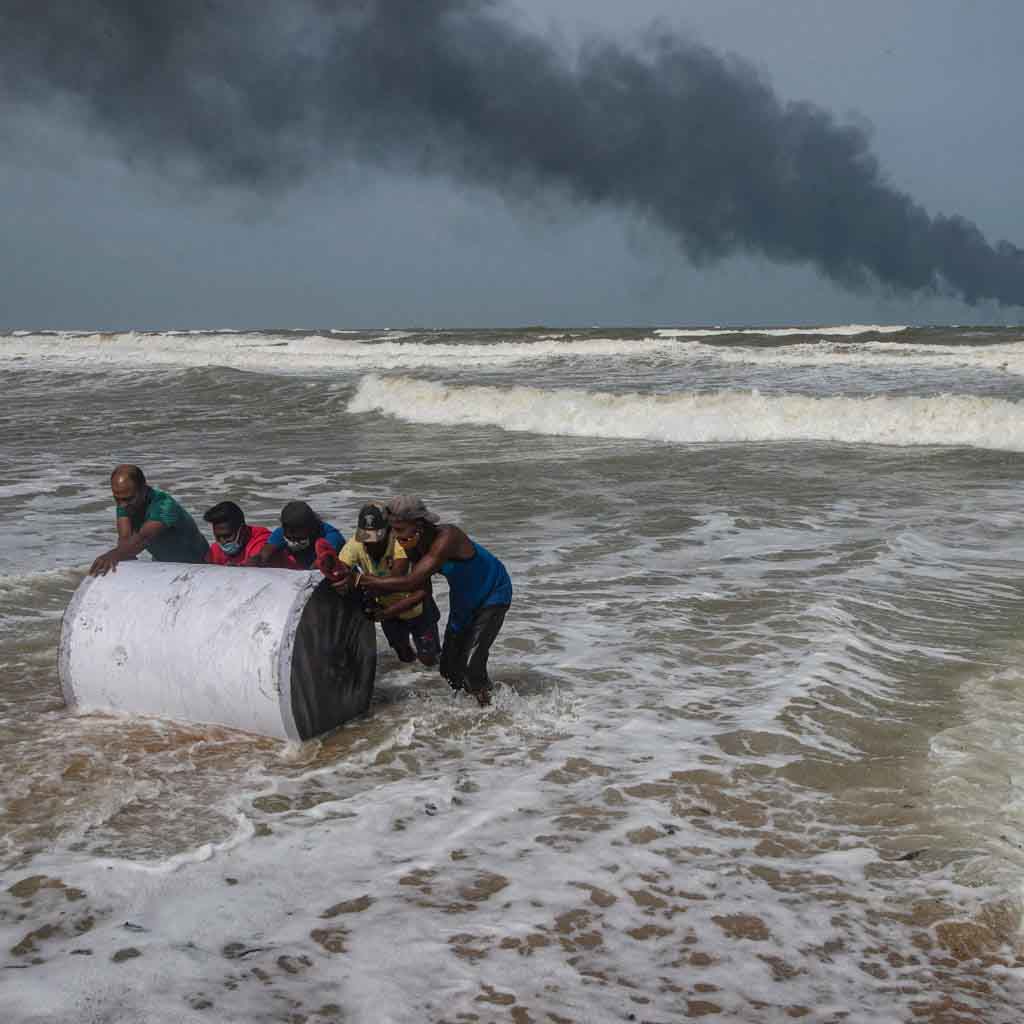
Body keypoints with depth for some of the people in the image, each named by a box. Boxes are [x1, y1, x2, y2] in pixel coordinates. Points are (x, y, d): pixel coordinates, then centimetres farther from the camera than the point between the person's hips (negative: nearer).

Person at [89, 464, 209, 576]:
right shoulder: (124, 504, -12)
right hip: (162, 562, 6)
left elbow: (144, 537, -48)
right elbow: (125, 538, -25)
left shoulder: (164, 506, -32)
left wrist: (115, 554, -66)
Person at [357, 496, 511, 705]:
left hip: (493, 594, -8)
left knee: (471, 664, -17)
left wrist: (359, 580, -42)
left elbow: (412, 582, -43)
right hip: (463, 599, 8)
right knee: (449, 668, 8)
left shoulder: (446, 538, -37)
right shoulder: (416, 546, -13)